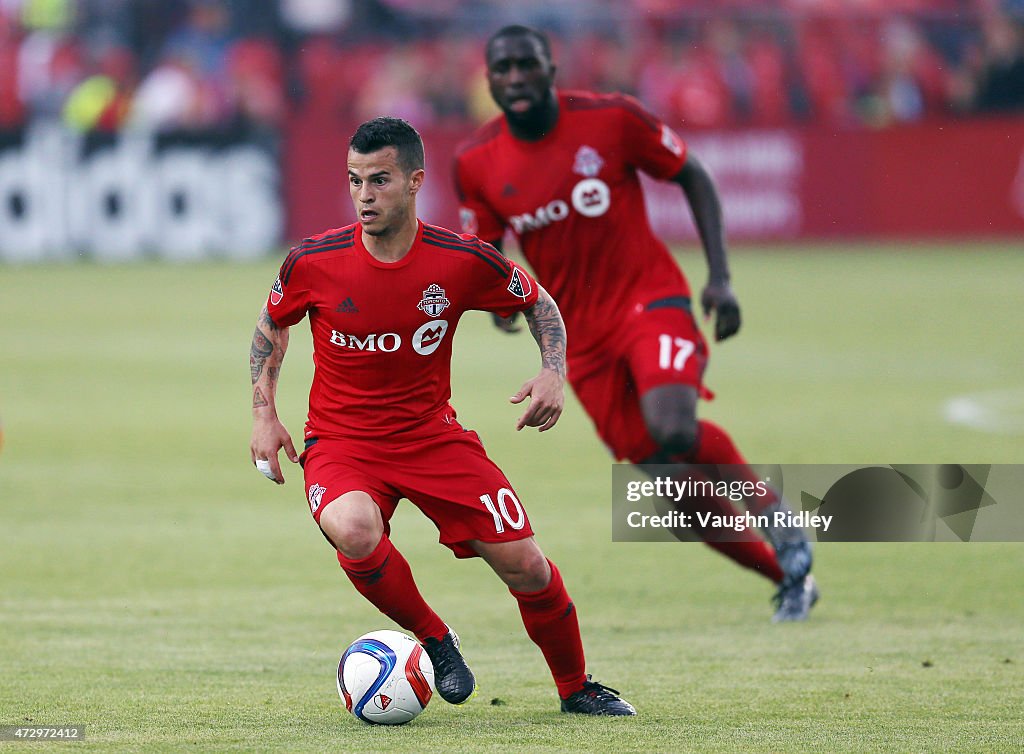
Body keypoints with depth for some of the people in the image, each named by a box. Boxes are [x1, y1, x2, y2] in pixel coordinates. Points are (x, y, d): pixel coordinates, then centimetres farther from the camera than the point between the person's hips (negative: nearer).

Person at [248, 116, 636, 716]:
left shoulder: (462, 261, -13)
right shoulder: (314, 262, -13)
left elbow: (539, 303, 7)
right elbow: (273, 323, 10)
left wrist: (554, 373, -10)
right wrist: (264, 412, 3)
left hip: (433, 436, 1)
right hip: (341, 442, -1)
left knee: (526, 566, -5)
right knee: (354, 531, -36)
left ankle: (576, 687, 23)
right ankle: (433, 640, -9)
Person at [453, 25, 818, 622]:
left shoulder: (612, 119, -11)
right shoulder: (477, 164, -3)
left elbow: (694, 178, 1)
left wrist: (720, 278, -7)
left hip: (650, 299, -4)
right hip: (582, 336, 4)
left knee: (675, 430, -30)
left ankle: (778, 520, -4)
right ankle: (789, 577, 21)